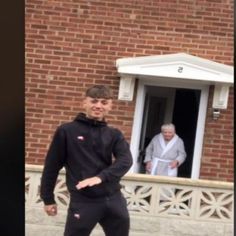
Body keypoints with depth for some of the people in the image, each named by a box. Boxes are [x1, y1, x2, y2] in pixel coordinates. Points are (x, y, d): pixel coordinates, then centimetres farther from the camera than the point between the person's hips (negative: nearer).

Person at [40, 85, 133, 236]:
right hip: (83, 201, -3)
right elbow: (52, 166, 3)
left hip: (113, 199, 4)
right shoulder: (67, 131, 0)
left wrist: (101, 177, -25)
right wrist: (48, 198, 4)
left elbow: (126, 160, -9)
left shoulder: (114, 135, 7)